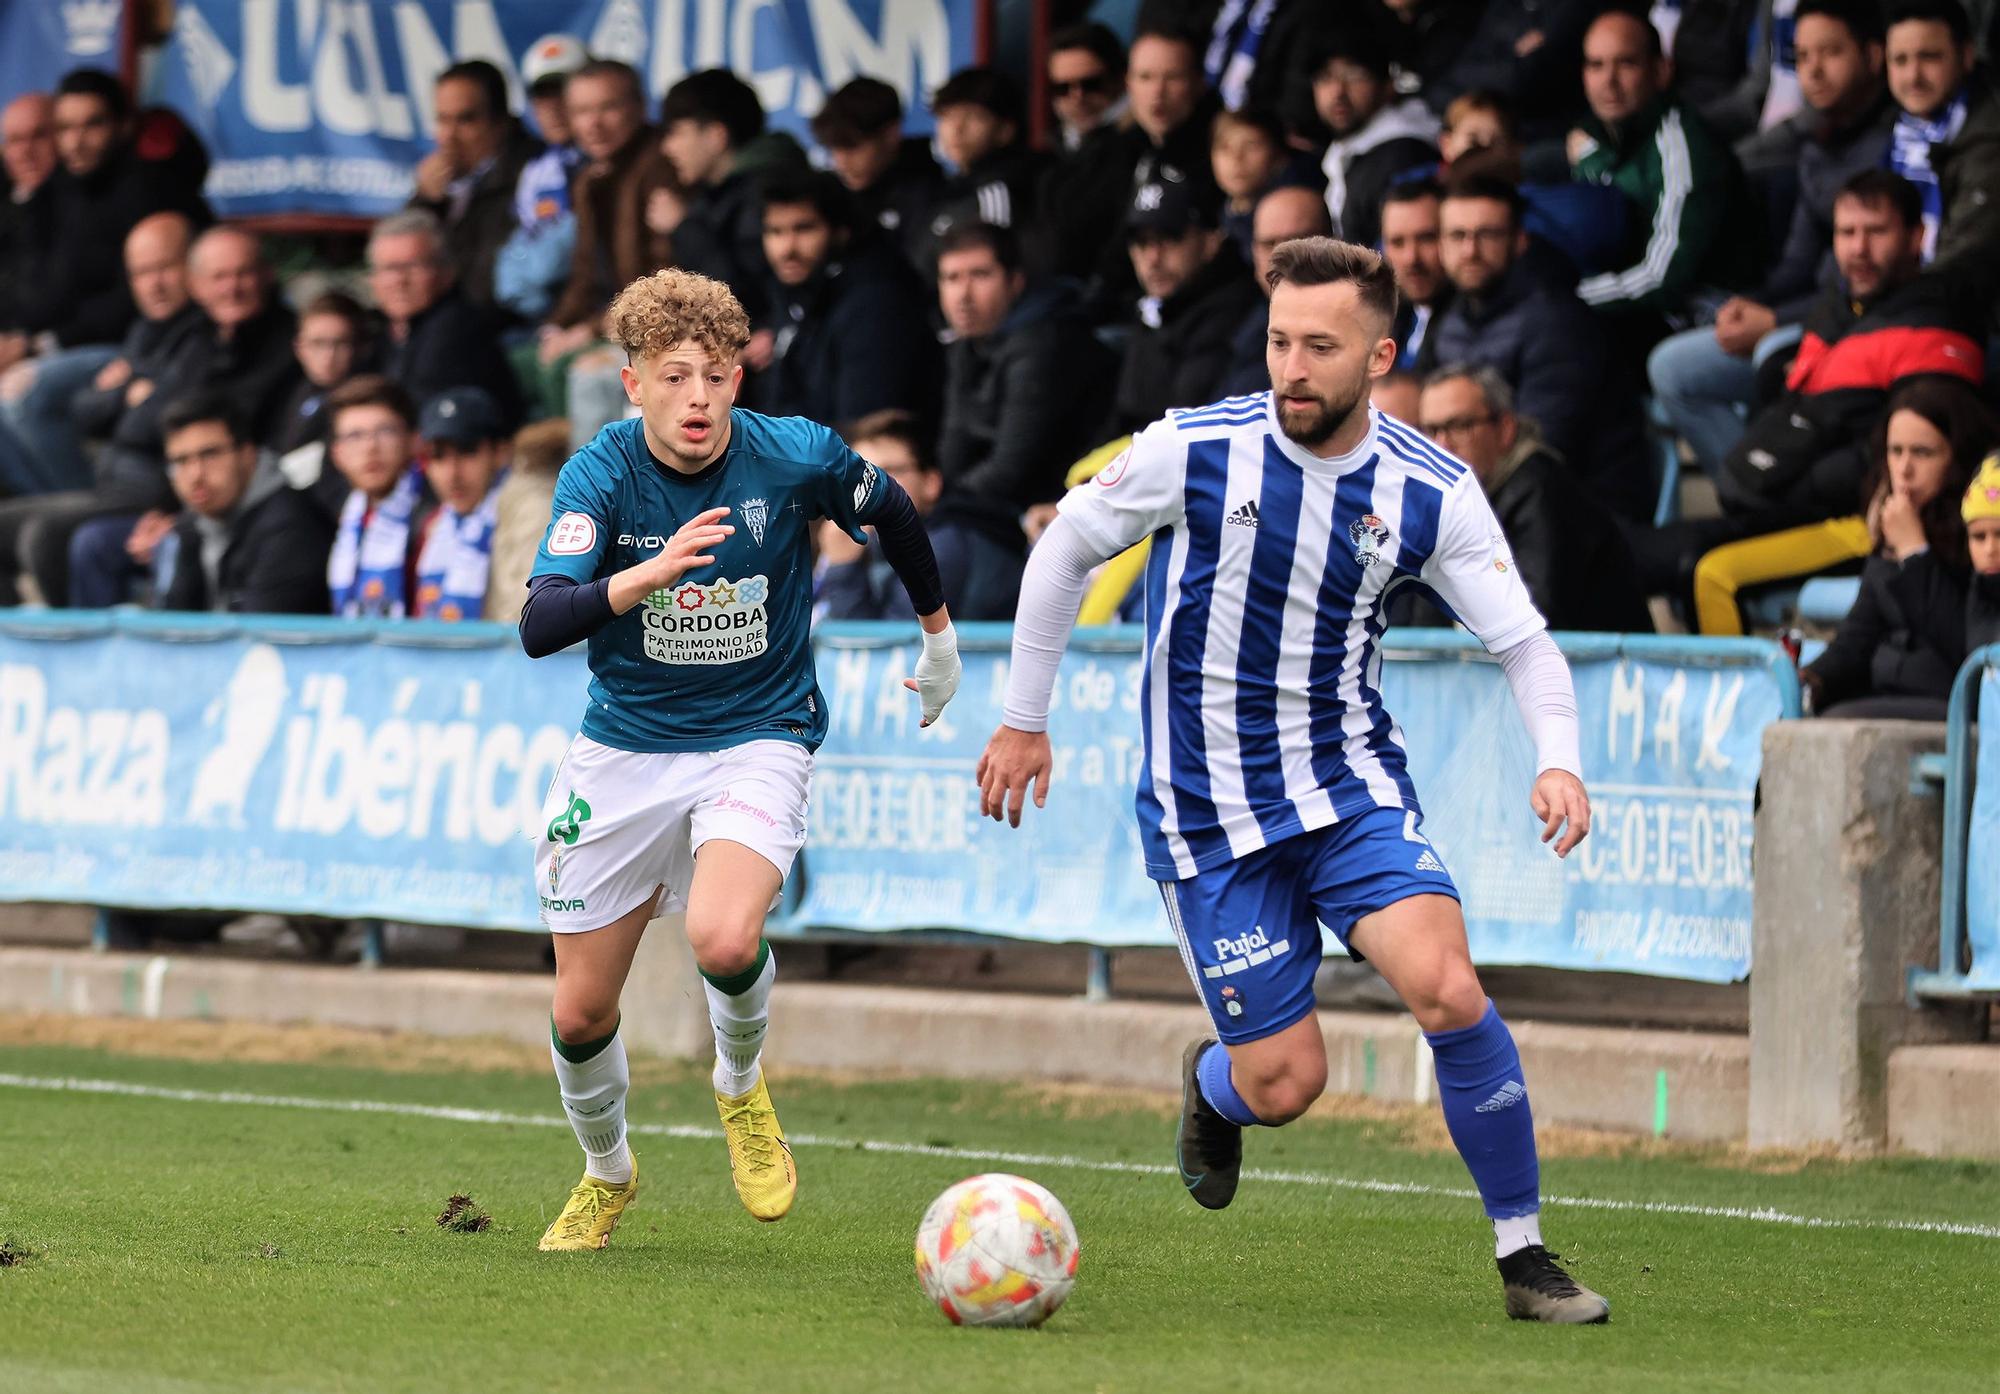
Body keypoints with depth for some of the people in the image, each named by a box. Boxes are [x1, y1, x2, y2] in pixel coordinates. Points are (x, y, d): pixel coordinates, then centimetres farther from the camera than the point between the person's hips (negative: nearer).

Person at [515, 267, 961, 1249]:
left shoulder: (796, 458, -14)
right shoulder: (602, 475, -15)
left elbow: (891, 513, 9)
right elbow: (538, 627, -26)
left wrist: (938, 630, 23)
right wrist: (642, 578, -43)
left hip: (757, 740, -2)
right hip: (625, 751, 2)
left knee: (724, 942, -31)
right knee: (581, 1017, 6)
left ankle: (740, 1087, 3)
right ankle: (606, 1174, 38)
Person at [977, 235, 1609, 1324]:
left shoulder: (1432, 491, -7)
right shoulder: (1194, 451, -12)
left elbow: (1525, 643, -1)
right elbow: (1065, 547, 4)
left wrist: (1558, 761, -21)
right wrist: (1023, 719, 9)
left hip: (1352, 781, 1)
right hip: (1206, 810, -1)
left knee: (1446, 990, -23)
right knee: (1285, 1083, -5)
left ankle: (1524, 1255, -8)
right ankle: (1213, 1089, 35)